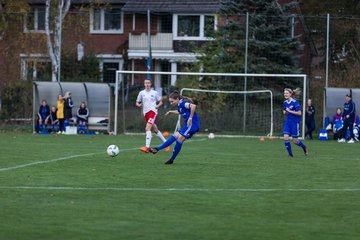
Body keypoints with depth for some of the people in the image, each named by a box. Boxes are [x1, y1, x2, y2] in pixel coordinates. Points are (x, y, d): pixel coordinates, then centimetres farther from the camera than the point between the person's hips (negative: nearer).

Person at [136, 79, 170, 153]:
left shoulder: (154, 93, 4)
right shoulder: (141, 93, 10)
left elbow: (160, 102, 12)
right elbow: (137, 103, 14)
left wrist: (157, 106, -8)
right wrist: (139, 105, -9)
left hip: (153, 111, -5)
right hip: (145, 113, 5)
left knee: (148, 128, -21)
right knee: (156, 130, 12)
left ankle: (147, 147, -28)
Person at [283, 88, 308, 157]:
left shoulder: (295, 102, -15)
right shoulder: (285, 102, 6)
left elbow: (299, 113, -17)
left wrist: (290, 111, -19)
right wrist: (285, 112, -2)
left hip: (295, 122, -6)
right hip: (288, 121, 6)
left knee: (295, 141, 0)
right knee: (285, 138, -10)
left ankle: (304, 147, 30)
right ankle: (290, 153, 2)